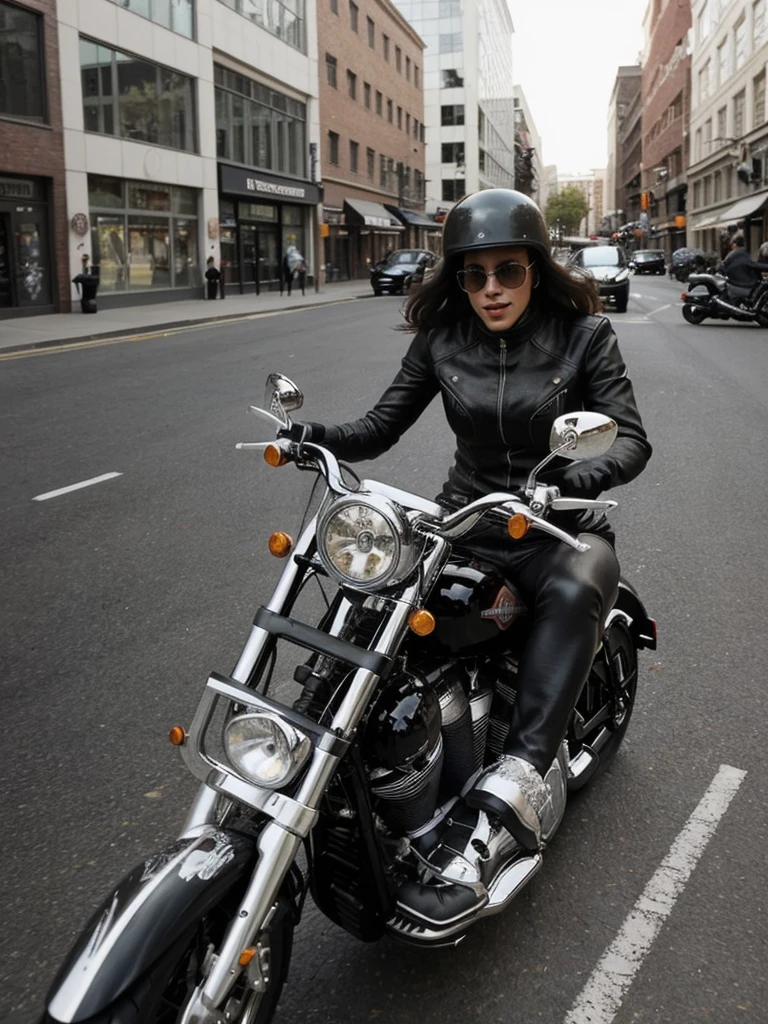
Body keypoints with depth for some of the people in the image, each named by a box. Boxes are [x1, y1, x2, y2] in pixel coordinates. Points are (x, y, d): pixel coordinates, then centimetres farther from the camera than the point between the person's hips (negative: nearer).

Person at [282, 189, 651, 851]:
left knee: (576, 591, -38)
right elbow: (380, 428, 3)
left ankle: (523, 769, -43)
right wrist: (318, 435, -18)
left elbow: (632, 439, -12)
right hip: (465, 517, 3)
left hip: (559, 528, -3)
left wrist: (575, 479, -34)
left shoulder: (583, 337, -5)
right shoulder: (442, 340, 3)